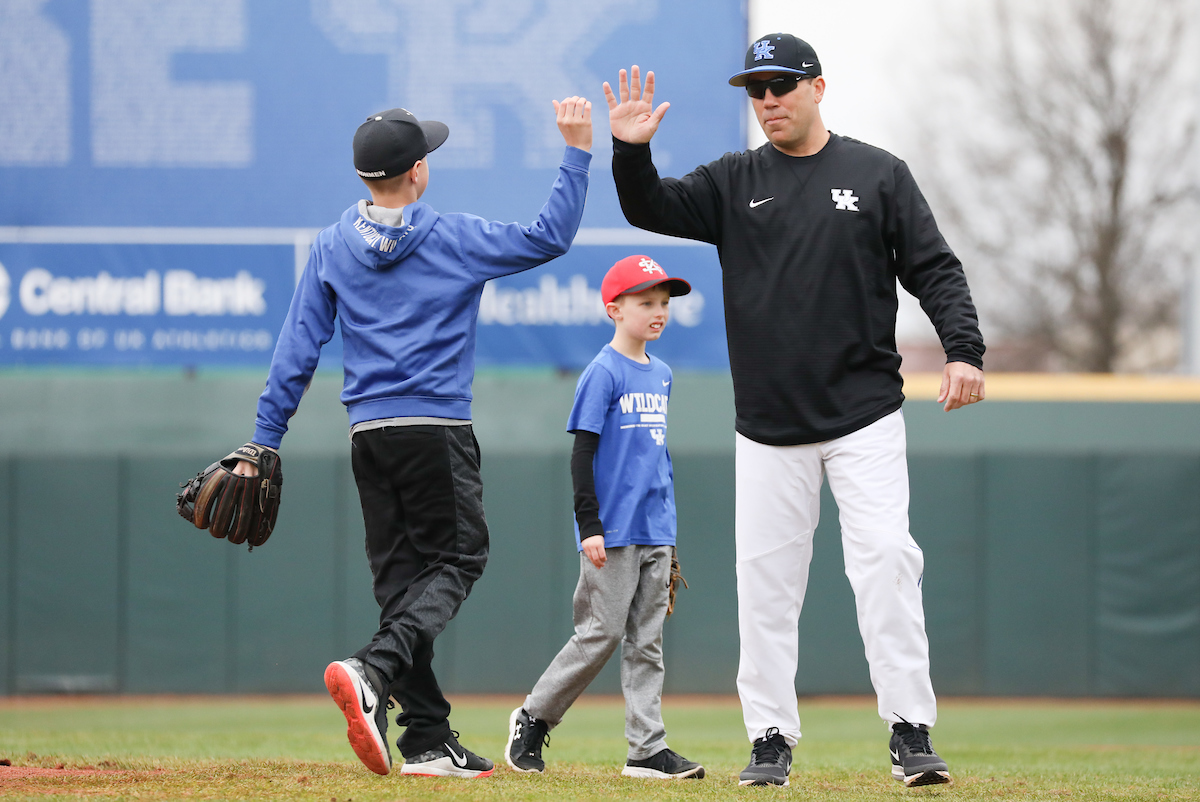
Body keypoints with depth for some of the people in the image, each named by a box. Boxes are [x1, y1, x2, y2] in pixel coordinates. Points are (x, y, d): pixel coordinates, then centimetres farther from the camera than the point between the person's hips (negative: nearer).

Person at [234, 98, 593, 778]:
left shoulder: (332, 249, 7)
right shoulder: (454, 239, -5)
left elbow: (297, 349, 5)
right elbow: (550, 238, -2)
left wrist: (265, 440, 7)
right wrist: (578, 150, 3)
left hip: (368, 435, 5)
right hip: (436, 429, -5)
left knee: (402, 577, 8)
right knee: (455, 561, 0)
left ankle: (429, 742, 4)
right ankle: (375, 671, -27)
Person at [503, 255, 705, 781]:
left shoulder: (661, 375, 14)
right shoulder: (603, 373, -9)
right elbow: (582, 453, -12)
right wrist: (588, 527, -18)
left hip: (655, 534, 7)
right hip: (612, 530, -7)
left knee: (646, 639, 4)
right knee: (603, 633, -6)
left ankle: (648, 750, 3)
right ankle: (532, 718, 10)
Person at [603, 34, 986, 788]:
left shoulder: (878, 175, 4)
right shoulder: (734, 182, 9)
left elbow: (935, 270, 1)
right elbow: (652, 208, -3)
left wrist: (965, 350, -13)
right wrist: (631, 151, -22)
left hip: (865, 418, -2)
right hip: (768, 425, 2)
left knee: (886, 557, -13)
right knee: (765, 578, 2)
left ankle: (911, 731, -11)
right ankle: (772, 739, 10)